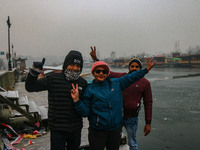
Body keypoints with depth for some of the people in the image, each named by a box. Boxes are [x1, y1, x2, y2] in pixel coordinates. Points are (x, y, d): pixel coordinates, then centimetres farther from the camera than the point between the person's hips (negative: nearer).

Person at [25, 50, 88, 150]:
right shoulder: (53, 79, -7)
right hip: (57, 129, -3)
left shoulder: (83, 83, 3)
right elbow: (30, 87, -8)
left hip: (76, 129, 4)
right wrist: (34, 71, -19)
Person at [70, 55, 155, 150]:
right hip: (97, 131, -3)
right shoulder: (89, 90, -6)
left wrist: (146, 69, 10)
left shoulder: (116, 83, 2)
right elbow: (85, 112, -7)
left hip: (116, 129, 3)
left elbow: (130, 78, 11)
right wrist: (77, 100, -22)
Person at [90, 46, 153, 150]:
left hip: (131, 119, -2)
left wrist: (148, 123, -1)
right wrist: (95, 59, 2)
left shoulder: (145, 83, -1)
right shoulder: (121, 77, 5)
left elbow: (148, 103, 0)